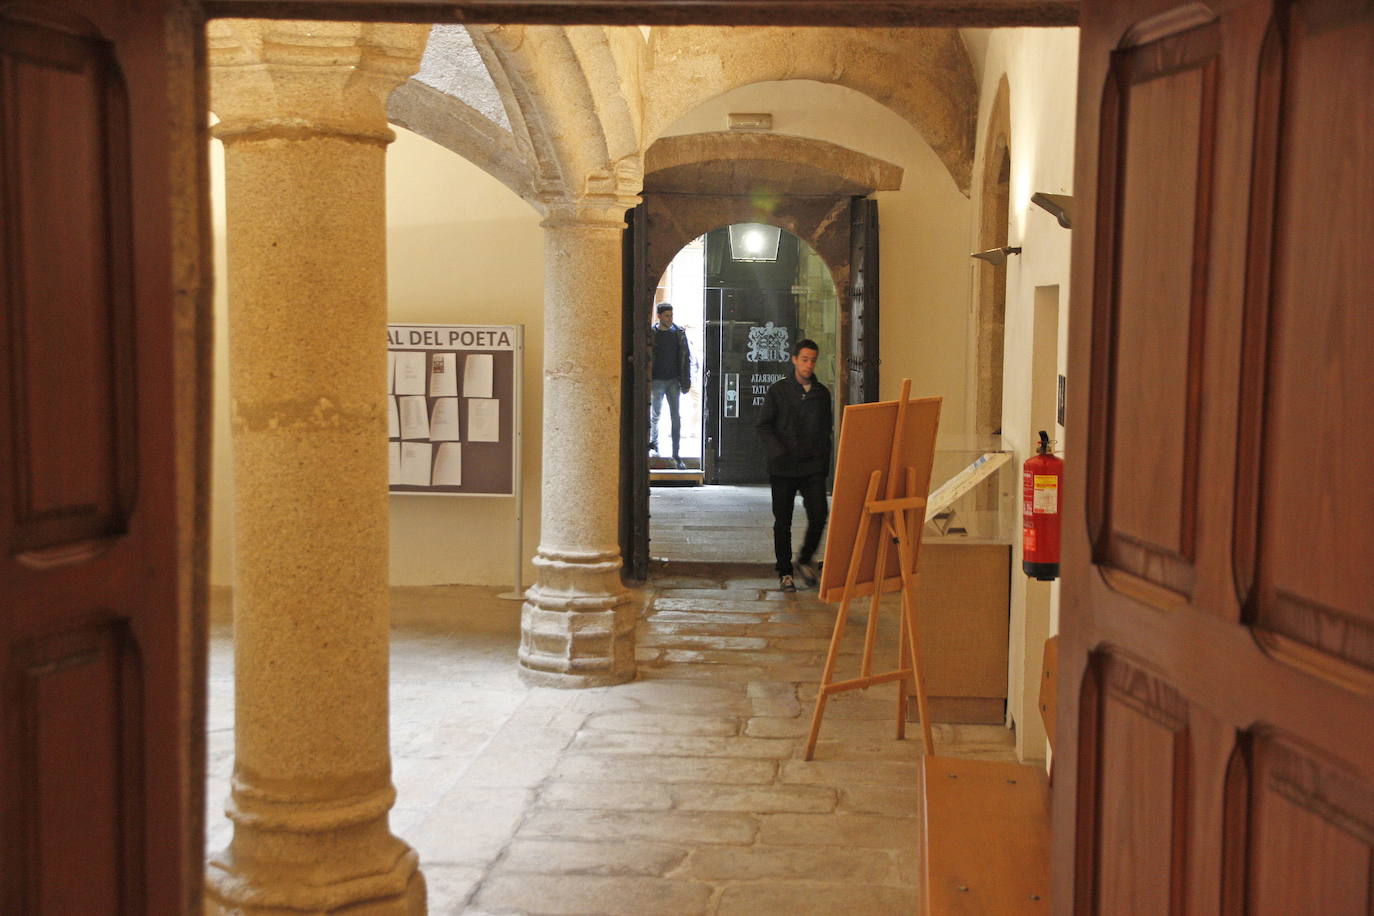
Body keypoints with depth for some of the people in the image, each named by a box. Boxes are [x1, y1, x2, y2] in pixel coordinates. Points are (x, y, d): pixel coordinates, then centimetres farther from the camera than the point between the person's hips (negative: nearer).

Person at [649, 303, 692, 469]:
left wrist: (685, 380, 2)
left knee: (676, 417, -3)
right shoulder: (651, 333, -4)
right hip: (656, 381, -1)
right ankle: (653, 442, 35)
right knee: (655, 415, 11)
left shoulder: (679, 333, 2)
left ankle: (676, 455, -1)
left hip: (673, 380, 1)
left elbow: (686, 357, 7)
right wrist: (647, 380, -6)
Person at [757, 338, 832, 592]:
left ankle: (805, 559, 13)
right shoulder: (777, 390, 1)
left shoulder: (822, 393, 10)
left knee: (819, 514, -10)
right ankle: (784, 571, 15)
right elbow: (764, 426, 1)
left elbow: (827, 428, 16)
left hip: (813, 465, 2)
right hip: (783, 467, -2)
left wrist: (823, 457, 5)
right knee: (783, 521, 3)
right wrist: (778, 452, -13)